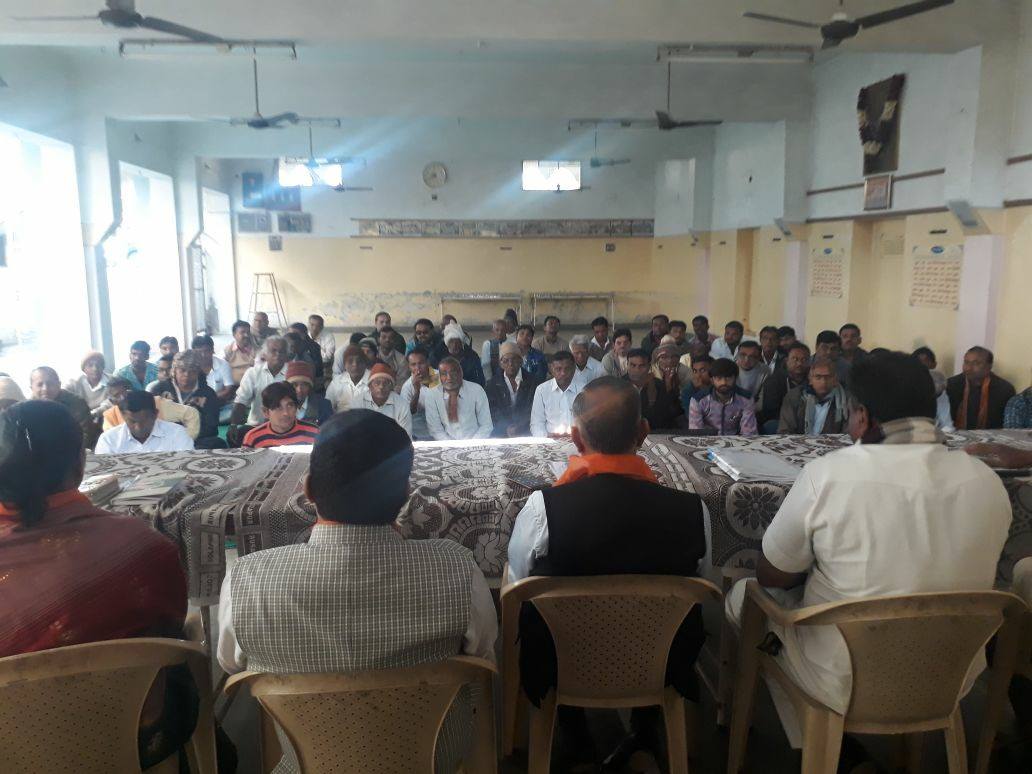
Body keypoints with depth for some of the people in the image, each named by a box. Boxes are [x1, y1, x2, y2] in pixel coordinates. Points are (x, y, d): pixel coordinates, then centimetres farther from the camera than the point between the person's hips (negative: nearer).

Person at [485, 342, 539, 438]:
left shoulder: (533, 383, 8)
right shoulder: (492, 385, 10)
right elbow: (494, 414, 3)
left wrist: (518, 428, -14)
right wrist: (507, 429, -14)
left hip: (526, 433, 0)